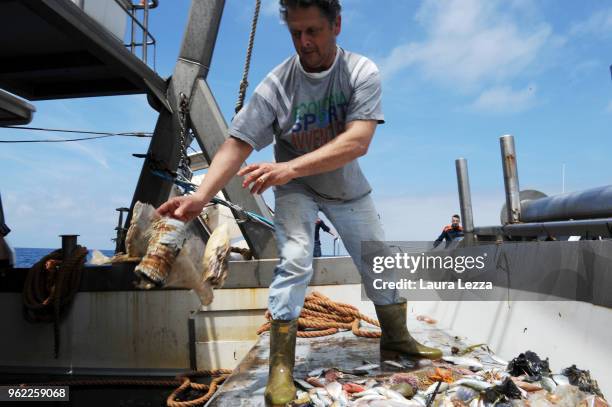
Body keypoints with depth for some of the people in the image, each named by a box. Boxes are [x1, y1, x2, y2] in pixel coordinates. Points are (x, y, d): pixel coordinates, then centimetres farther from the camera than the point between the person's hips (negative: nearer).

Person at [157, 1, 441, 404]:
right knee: (294, 263, -21)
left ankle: (397, 339, 31)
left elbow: (358, 141, -35)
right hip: (295, 188, -2)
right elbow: (237, 145, -26)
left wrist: (289, 167, -46)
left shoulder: (362, 72, -22)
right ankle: (281, 369, -8)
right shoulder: (275, 86, -23)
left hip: (347, 186, 2)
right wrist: (201, 196, -41)